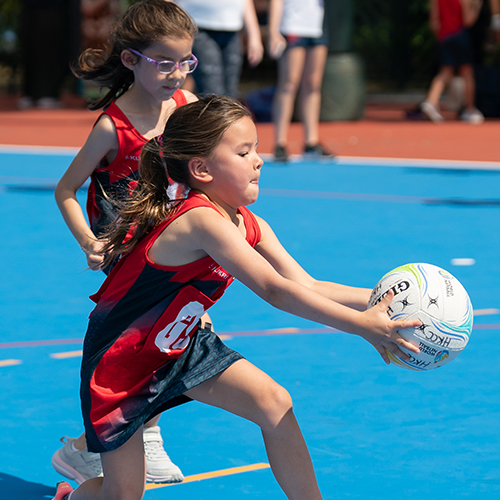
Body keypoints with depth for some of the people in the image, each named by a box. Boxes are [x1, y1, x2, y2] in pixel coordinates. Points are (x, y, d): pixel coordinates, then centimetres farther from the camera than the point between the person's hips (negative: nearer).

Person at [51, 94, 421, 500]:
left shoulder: (248, 226, -6)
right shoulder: (202, 220, -33)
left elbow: (308, 286, -7)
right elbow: (274, 290, -39)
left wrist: (380, 298, -20)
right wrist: (361, 325, -40)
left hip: (180, 346, 7)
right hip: (119, 361, -7)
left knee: (275, 405, -11)